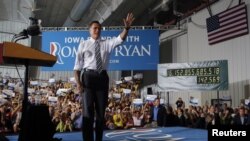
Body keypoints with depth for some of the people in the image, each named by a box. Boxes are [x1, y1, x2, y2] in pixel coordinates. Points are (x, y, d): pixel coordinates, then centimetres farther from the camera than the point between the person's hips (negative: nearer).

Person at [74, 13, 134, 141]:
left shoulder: (107, 43, 12)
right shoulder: (83, 45, 8)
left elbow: (120, 39, -6)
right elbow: (77, 66, 4)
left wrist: (127, 28, -25)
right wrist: (78, 82, -7)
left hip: (102, 77, 3)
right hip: (88, 77, -2)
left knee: (101, 111, 8)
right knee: (88, 110, -4)